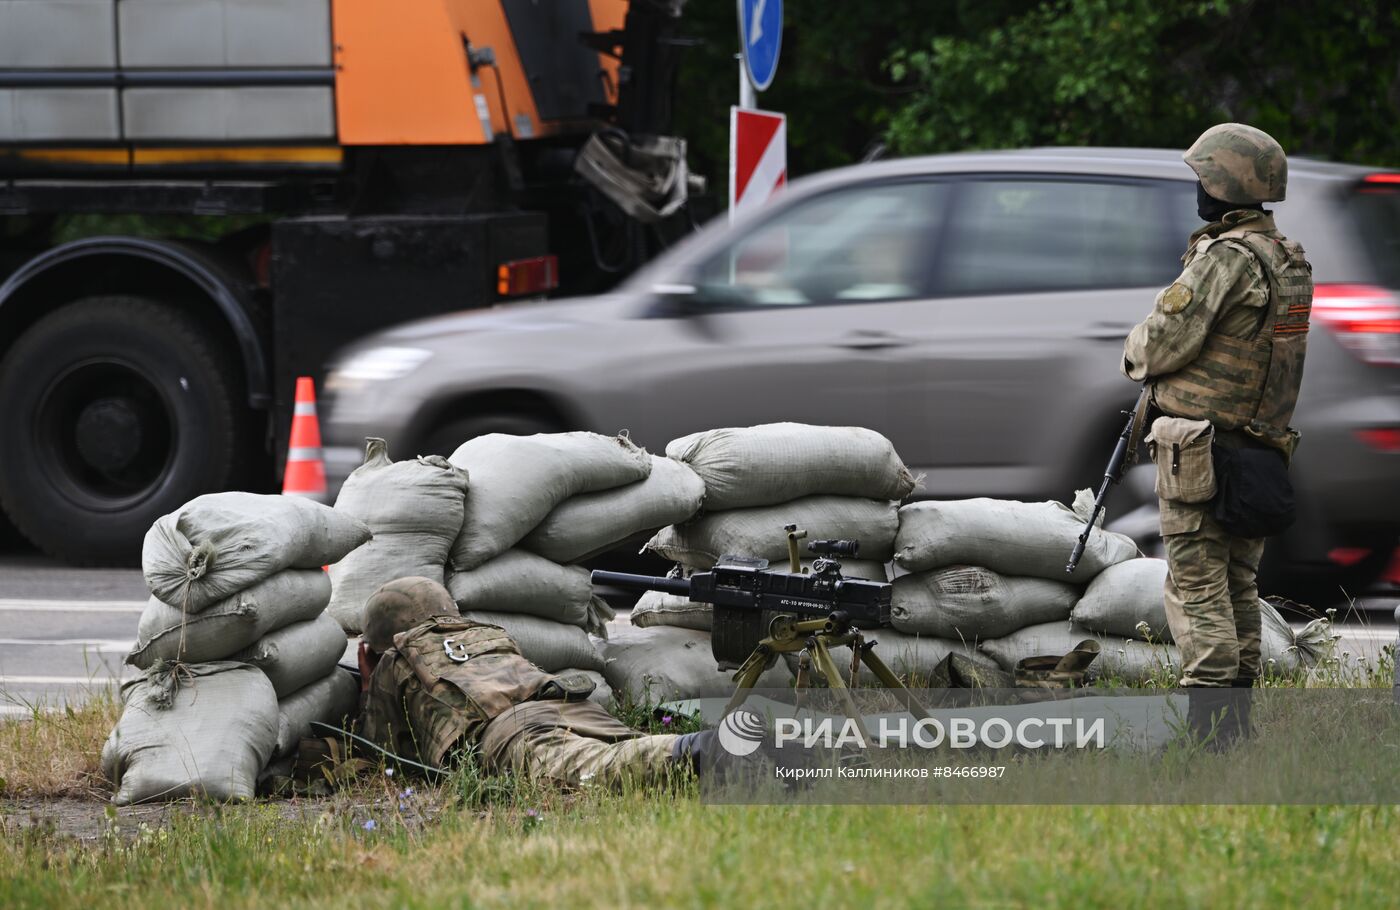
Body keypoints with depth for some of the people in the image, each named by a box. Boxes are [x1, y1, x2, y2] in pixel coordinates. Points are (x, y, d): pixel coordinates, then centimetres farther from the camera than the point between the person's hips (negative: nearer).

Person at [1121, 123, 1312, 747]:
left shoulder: (1226, 258, -18)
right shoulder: (1290, 262, 10)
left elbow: (1166, 340, -18)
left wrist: (1136, 352, 4)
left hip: (1200, 448, -9)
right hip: (1262, 445, 9)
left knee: (1197, 585, -6)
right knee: (1238, 585, 16)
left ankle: (1209, 724, -10)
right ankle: (1239, 713, 21)